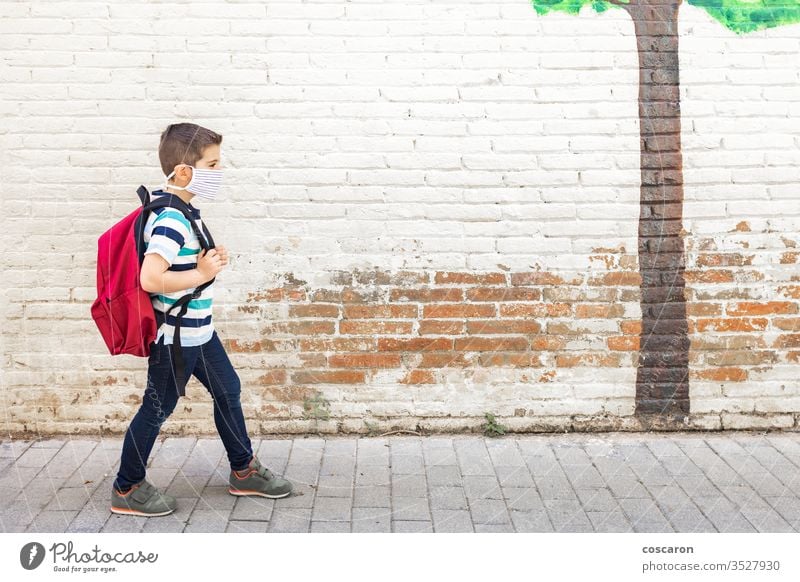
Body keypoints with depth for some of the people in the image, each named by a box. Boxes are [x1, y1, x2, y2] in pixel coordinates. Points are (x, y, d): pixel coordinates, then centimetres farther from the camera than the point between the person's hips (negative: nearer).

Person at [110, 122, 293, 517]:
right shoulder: (171, 220, -26)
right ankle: (126, 489, 22)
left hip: (198, 330, 10)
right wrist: (202, 274, -24)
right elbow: (150, 278, -37)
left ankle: (244, 472, 33)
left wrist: (208, 259, 2)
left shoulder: (179, 208, 5)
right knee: (157, 409, 5)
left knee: (228, 392, 18)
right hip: (176, 335, -10)